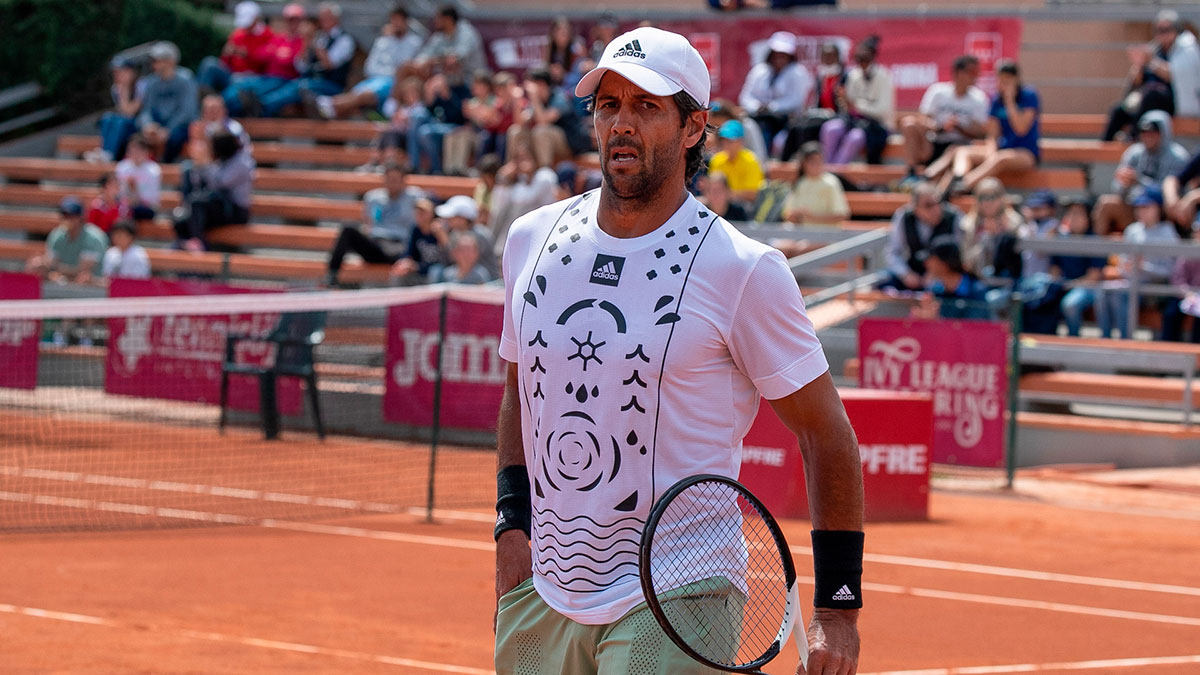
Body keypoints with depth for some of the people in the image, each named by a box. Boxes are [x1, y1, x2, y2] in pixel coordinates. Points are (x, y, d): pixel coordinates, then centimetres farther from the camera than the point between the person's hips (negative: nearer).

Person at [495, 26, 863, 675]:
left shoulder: (746, 271, -9)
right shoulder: (531, 239, 6)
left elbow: (826, 436, -3)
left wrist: (838, 609, -7)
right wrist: (512, 524, 6)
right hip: (543, 593, 5)